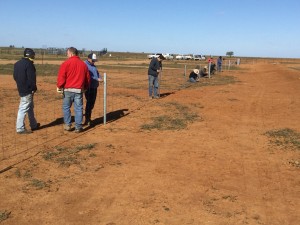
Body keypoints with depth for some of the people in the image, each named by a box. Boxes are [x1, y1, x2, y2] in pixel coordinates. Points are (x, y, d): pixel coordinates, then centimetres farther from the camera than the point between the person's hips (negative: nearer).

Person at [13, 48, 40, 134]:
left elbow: (15, 76, 16)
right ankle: (20, 128, 0)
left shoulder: (17, 63, 12)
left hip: (21, 88, 10)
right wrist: (34, 88, -11)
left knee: (30, 107, 20)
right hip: (27, 90, -10)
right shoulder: (29, 64, -16)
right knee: (24, 108, -5)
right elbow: (31, 78, -20)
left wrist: (20, 85, 16)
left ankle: (33, 125, 31)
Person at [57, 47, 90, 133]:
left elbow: (61, 77, -9)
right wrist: (85, 87, 24)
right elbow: (87, 78, 13)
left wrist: (59, 86, 5)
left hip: (68, 89, -3)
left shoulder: (66, 63, -7)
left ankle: (67, 125, 14)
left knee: (66, 107, 12)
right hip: (79, 90, 3)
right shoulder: (83, 64, 7)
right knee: (78, 108, 6)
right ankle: (78, 127, 8)